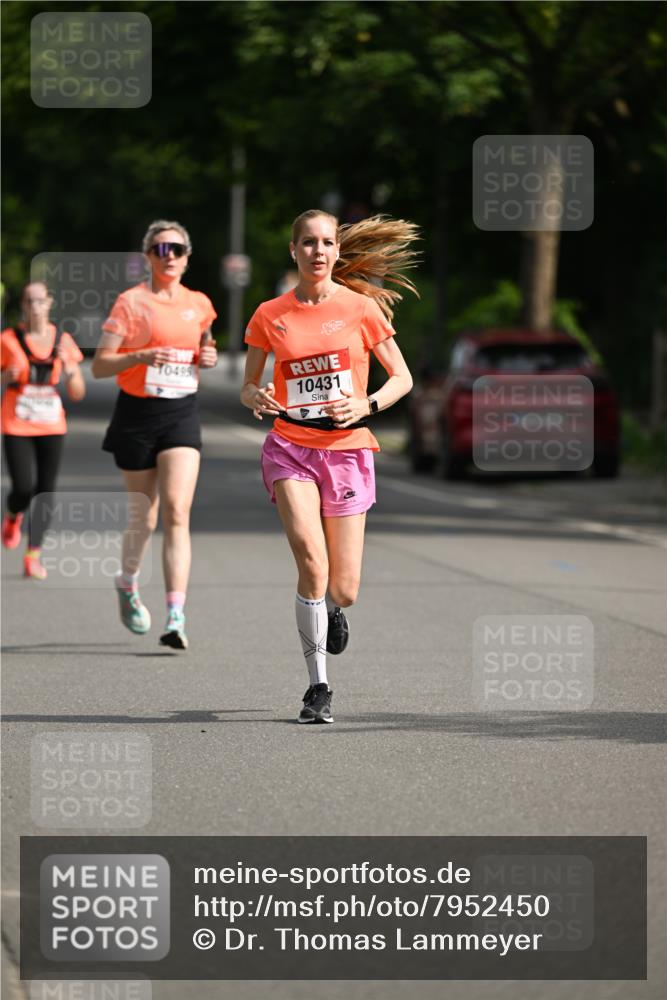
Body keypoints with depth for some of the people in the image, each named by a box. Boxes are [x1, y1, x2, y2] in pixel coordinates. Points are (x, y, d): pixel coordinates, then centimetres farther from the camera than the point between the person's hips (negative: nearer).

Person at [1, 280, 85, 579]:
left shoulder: (63, 341, 4)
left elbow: (77, 394, 6)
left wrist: (70, 370, -13)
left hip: (51, 427, 2)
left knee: (45, 491, -5)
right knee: (24, 488, -11)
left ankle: (33, 556, 0)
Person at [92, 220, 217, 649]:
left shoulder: (199, 304, 9)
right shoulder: (131, 302, -3)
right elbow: (99, 365, -7)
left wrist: (208, 357, 5)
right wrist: (141, 356, -23)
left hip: (182, 415, 2)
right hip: (138, 414, -2)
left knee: (177, 512, -14)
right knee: (144, 514, 7)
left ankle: (176, 617, -21)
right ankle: (128, 585, 38)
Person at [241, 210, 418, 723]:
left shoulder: (360, 307, 1)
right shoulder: (270, 316, 3)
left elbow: (402, 377, 6)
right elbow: (248, 387, 13)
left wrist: (367, 404, -13)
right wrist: (256, 398, -11)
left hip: (347, 450, 0)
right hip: (290, 449, 0)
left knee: (343, 591, -2)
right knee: (311, 561, -22)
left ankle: (330, 609, 39)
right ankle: (318, 687, -10)